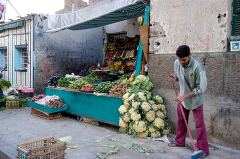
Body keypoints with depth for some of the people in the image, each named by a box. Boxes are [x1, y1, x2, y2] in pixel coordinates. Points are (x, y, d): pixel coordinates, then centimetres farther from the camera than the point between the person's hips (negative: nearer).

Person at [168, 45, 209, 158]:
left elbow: (201, 88, -24)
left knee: (199, 124, 2)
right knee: (181, 120, 19)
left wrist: (184, 96, -26)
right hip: (182, 97, 6)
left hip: (195, 99, -6)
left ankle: (203, 149, 16)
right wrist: (175, 78, -13)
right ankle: (179, 141, 38)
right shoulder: (177, 63, -9)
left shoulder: (198, 67, -28)